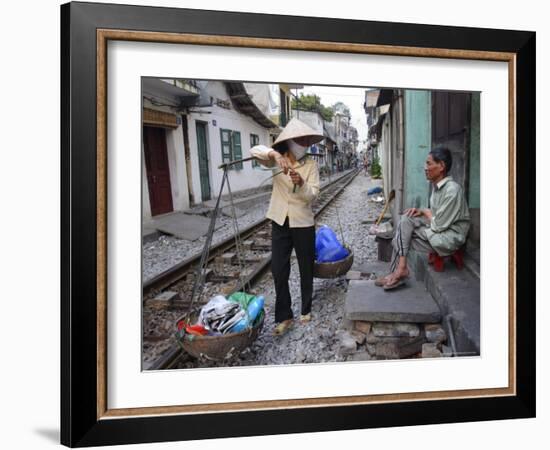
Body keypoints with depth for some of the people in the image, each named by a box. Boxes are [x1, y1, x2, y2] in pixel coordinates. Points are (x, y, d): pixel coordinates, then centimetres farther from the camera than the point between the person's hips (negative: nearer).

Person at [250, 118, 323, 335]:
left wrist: (301, 183, -32)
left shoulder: (310, 164, -3)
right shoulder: (276, 160, -1)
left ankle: (306, 310, 30)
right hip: (280, 222, 1)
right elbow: (254, 150, -19)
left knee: (306, 269, 11)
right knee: (278, 270, 1)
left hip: (303, 224, -1)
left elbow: (313, 195, -12)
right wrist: (275, 154, -38)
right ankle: (284, 316, 11)